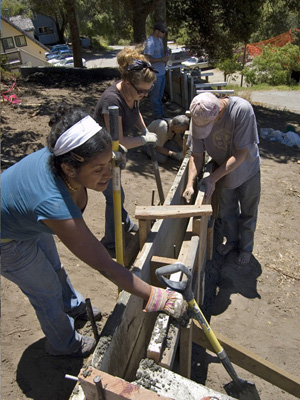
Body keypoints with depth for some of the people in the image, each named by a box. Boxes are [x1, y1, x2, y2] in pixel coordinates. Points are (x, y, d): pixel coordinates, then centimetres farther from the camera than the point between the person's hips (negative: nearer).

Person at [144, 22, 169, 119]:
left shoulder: (159, 39, 12)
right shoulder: (150, 41, -17)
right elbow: (148, 59, -23)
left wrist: (165, 52, 4)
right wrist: (162, 59, -22)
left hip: (162, 72, 9)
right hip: (155, 74, -9)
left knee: (160, 95, 18)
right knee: (155, 96, 2)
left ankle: (161, 114, 29)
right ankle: (158, 116, 10)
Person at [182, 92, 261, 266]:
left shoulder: (242, 110, -37)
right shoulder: (199, 118, -24)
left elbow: (240, 154, -33)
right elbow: (197, 156, -16)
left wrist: (213, 178, -35)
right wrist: (190, 183, -30)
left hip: (248, 170, -3)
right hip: (223, 171, 3)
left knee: (248, 213, 15)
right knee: (227, 211, 20)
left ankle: (246, 247, 40)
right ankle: (232, 240, 47)